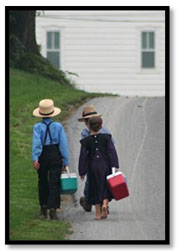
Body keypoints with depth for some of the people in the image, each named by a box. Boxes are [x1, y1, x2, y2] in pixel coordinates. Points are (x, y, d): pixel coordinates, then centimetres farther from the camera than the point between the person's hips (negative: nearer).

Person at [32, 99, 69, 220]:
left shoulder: (38, 127, -7)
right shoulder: (58, 126, -4)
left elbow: (36, 143, -18)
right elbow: (63, 144, -4)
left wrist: (35, 159, -24)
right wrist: (65, 161, 1)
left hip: (42, 157, 1)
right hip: (56, 156, -1)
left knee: (43, 182, 18)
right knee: (54, 183, 0)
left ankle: (44, 207, 28)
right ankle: (53, 208, -11)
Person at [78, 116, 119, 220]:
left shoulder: (86, 141, -2)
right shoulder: (106, 137, -2)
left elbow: (83, 156, -2)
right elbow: (112, 152, -7)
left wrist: (82, 172, 3)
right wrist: (115, 166, -6)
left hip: (93, 167, 0)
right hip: (105, 165, 0)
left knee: (95, 189, 9)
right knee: (106, 187, 13)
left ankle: (98, 213, 8)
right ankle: (105, 203, -14)